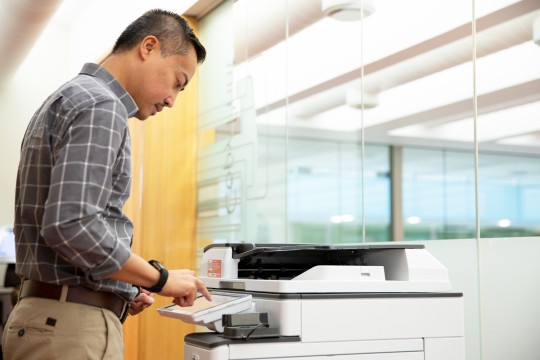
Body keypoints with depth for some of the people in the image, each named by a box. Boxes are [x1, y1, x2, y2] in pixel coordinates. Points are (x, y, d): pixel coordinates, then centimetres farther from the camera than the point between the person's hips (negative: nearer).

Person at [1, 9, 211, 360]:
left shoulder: (68, 100, 18)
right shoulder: (99, 105, -13)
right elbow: (71, 225, -25)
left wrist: (122, 289, 12)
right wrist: (160, 278, -13)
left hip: (48, 313, 10)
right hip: (71, 322, -10)